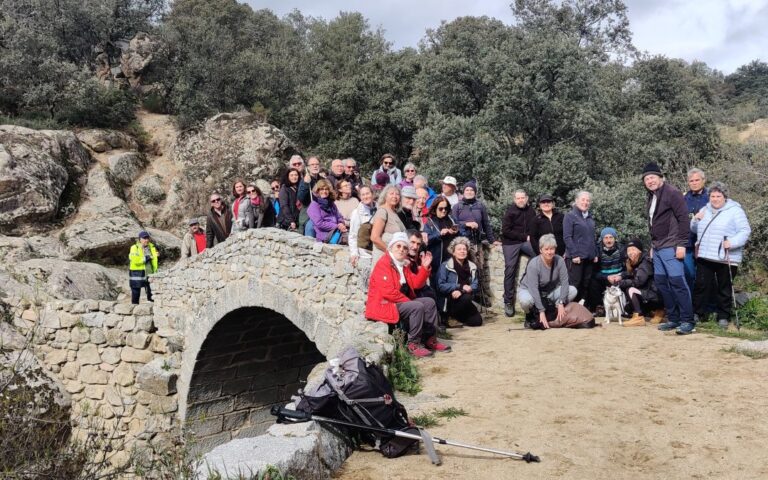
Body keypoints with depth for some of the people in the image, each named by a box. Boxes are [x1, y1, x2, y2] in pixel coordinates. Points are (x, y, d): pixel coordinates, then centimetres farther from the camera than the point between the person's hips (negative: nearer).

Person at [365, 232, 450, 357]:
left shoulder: (402, 265, 16)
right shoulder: (383, 264, -14)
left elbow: (416, 284, 11)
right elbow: (388, 292, -24)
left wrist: (424, 268, -2)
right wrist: (408, 300, -16)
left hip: (401, 301, 10)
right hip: (384, 304, -10)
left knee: (429, 302, 3)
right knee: (417, 307, -27)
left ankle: (430, 339, 6)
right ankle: (413, 344, -20)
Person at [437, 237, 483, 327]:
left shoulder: (471, 266, 10)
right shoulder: (445, 266, -7)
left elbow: (476, 285, 4)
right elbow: (440, 286, -14)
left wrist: (469, 288, -19)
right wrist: (460, 286, -18)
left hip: (464, 299, 5)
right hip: (449, 301, -5)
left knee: (477, 321, -15)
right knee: (466, 298, -35)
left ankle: (454, 317, 11)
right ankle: (447, 317, -11)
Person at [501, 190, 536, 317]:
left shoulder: (531, 211, 8)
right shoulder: (510, 211, -5)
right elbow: (506, 231, -13)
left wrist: (530, 237, -8)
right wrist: (524, 236, -13)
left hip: (526, 241, 3)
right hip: (511, 244, -3)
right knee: (510, 271, -5)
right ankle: (508, 302, 2)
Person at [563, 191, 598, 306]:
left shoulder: (590, 218, 17)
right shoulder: (570, 216, -4)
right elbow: (567, 237, -11)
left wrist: (595, 253, 14)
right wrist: (574, 255, -16)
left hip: (589, 257, 7)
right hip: (576, 257, -7)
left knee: (586, 285, 9)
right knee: (574, 284, -7)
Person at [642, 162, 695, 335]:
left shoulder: (672, 193, -9)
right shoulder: (651, 198, 17)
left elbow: (683, 219, -14)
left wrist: (681, 244, -18)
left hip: (670, 247, -9)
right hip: (657, 249, 9)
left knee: (677, 282, -9)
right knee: (661, 282, 9)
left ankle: (688, 321, -4)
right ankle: (673, 319, 17)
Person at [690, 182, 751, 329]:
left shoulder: (735, 211, -4)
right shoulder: (704, 210, 14)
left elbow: (745, 231, -9)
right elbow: (695, 230, 23)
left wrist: (732, 242, -25)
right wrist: (696, 220, 1)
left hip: (726, 259, -5)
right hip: (704, 256, 5)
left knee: (724, 289, 5)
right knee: (701, 285, 5)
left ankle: (723, 317, 15)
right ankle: (697, 313, 14)